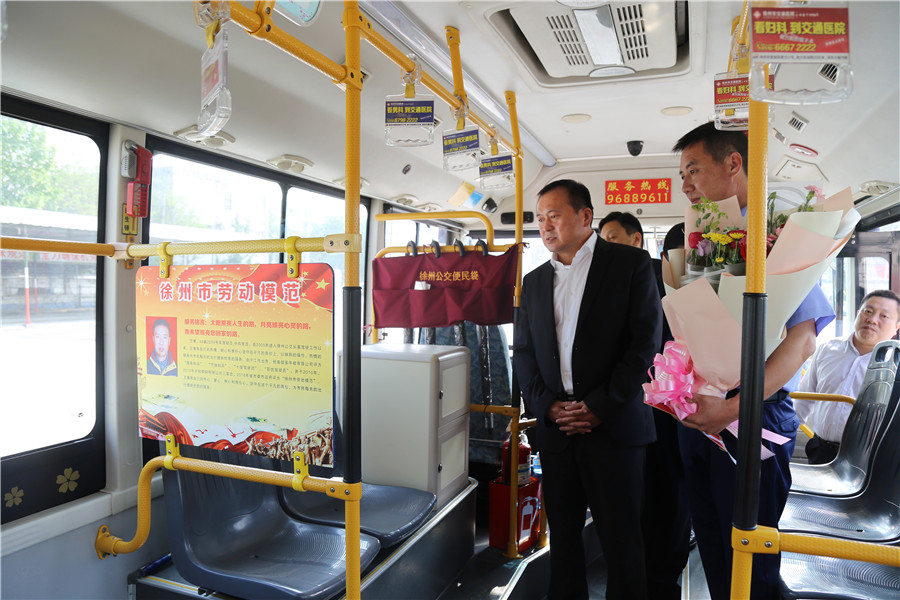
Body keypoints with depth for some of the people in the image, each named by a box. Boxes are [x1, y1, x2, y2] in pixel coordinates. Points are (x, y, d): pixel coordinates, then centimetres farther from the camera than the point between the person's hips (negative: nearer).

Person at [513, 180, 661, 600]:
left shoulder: (631, 264, 0)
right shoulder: (535, 281, 13)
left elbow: (645, 341, -8)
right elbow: (523, 353, 11)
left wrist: (599, 407, -12)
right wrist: (547, 406, -5)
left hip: (614, 427, -4)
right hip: (555, 431, 4)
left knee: (621, 541, 6)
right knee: (562, 537, 14)